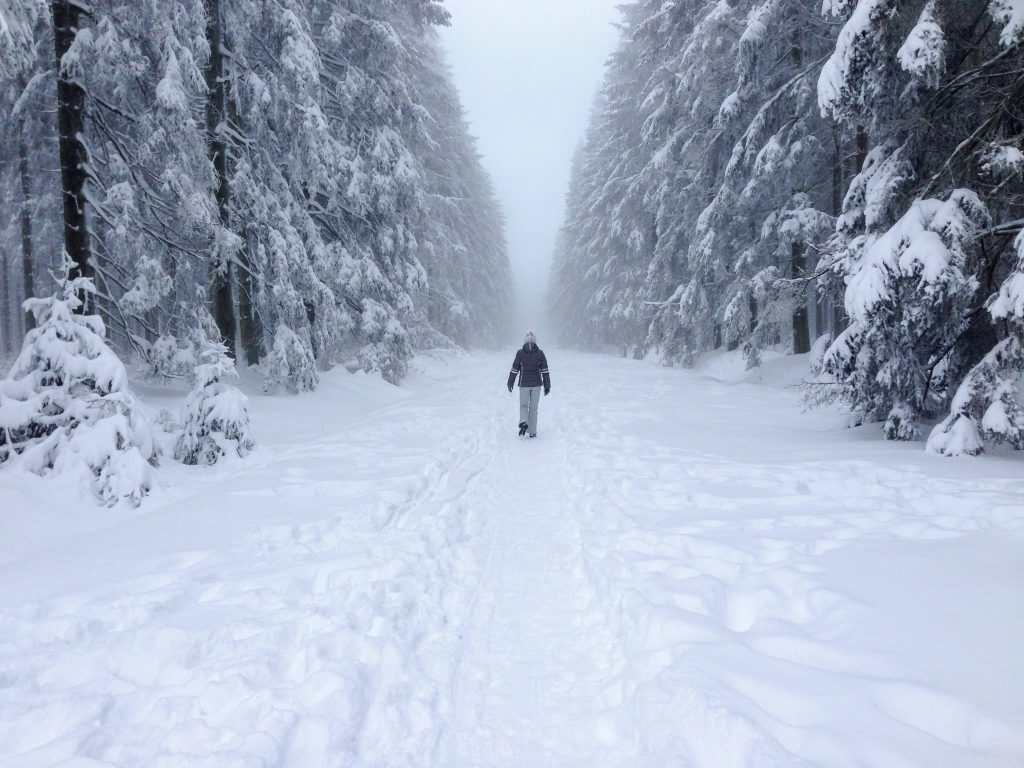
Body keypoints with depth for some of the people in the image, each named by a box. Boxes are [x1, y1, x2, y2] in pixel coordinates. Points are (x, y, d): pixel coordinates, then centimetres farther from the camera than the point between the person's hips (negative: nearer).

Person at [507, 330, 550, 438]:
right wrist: (547, 385, 3)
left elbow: (514, 369, -1)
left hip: (524, 384, -1)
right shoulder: (540, 353, -4)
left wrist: (510, 383, 11)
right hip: (536, 384, 1)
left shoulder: (520, 353, -6)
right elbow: (545, 370, -3)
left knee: (523, 405, 13)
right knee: (533, 408, 10)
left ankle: (523, 422, -15)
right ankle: (532, 432, 11)